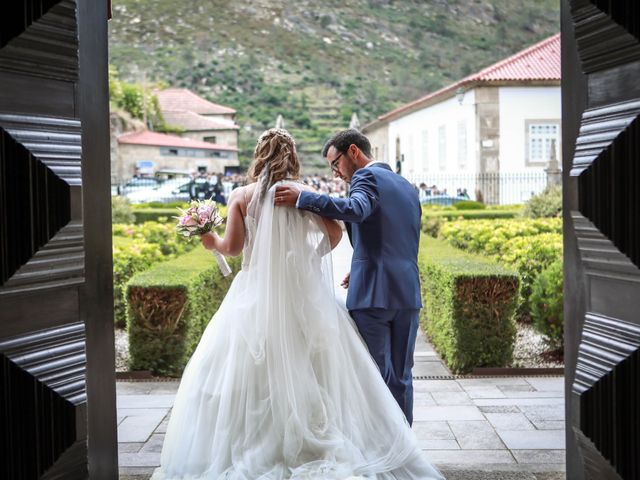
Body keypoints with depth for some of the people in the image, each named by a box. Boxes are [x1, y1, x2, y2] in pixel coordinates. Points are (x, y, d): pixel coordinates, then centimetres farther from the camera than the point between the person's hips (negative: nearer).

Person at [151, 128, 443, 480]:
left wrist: (212, 242, 16)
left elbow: (233, 246, -4)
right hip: (302, 294, 1)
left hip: (257, 297, -1)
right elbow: (334, 232, -7)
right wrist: (312, 257, 10)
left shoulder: (242, 195, 1)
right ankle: (315, 445, 8)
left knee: (249, 377, 7)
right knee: (311, 373, 7)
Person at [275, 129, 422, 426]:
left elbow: (355, 209, -27)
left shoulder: (367, 176, -5)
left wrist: (302, 198, -28)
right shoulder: (407, 186, 21)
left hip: (373, 293, -8)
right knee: (401, 376, 13)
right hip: (408, 292, 8)